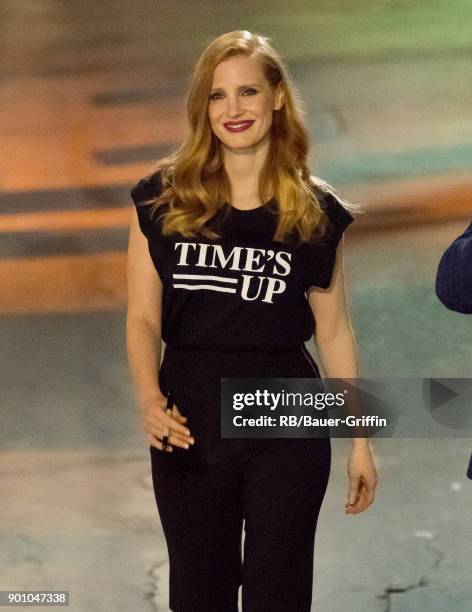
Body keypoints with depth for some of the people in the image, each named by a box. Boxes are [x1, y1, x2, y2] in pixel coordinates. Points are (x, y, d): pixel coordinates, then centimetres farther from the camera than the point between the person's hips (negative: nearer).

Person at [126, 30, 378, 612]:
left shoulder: (315, 211, 1)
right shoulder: (163, 199, -1)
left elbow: (333, 330, 5)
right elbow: (142, 318, -2)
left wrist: (360, 439, 4)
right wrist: (150, 399, -20)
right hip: (190, 419, 1)